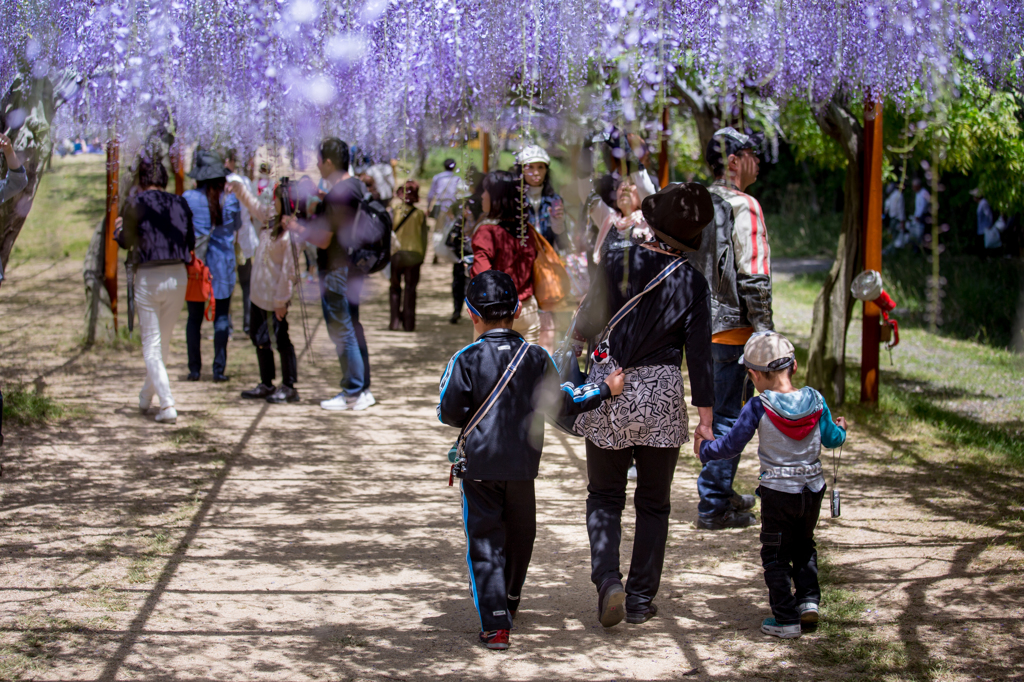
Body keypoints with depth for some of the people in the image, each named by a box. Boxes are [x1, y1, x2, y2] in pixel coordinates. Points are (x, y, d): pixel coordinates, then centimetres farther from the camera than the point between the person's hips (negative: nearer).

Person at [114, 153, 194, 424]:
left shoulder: (135, 204, -7)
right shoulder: (180, 203, 3)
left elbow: (125, 242, 3)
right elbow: (191, 242, 9)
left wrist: (119, 228, 24)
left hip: (148, 279, -4)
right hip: (178, 277, 4)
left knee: (151, 344, 1)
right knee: (164, 341, 18)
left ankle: (167, 404, -12)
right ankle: (146, 397, 34)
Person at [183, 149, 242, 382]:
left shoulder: (189, 198, -9)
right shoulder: (230, 198, -4)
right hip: (223, 266, 0)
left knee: (194, 318, 8)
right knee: (221, 317, 5)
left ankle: (194, 369, 9)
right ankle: (219, 368, 1)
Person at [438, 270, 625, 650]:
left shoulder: (466, 359, -9)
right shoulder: (536, 358, -1)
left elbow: (448, 411, -12)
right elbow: (561, 401, 3)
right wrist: (605, 389, 14)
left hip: (480, 463, -3)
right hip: (523, 463, 3)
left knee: (484, 541, 1)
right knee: (520, 533, 23)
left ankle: (495, 624, -11)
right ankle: (510, 601, 44)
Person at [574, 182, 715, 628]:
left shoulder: (617, 263, -8)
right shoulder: (691, 283, -6)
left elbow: (586, 326, -7)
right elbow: (699, 354, -6)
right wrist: (705, 418, -1)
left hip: (609, 388, 0)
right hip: (662, 396, 0)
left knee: (604, 497, 14)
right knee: (653, 504, 15)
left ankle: (607, 580, -8)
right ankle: (641, 600, 16)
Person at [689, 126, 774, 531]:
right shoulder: (744, 207, -14)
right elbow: (753, 276, -18)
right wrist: (765, 330, -14)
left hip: (702, 325, 8)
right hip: (732, 325, -8)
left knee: (718, 410, 19)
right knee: (727, 417, -3)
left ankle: (721, 493, 29)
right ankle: (714, 508, -1)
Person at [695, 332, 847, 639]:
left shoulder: (758, 407, -15)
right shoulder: (815, 400, -5)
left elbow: (731, 445, -9)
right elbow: (832, 439, 5)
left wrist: (704, 450, 9)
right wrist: (840, 429, 28)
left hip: (778, 492, -4)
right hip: (813, 489, 4)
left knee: (775, 555, 9)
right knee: (803, 546, 27)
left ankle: (786, 619, 9)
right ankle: (808, 599, 15)